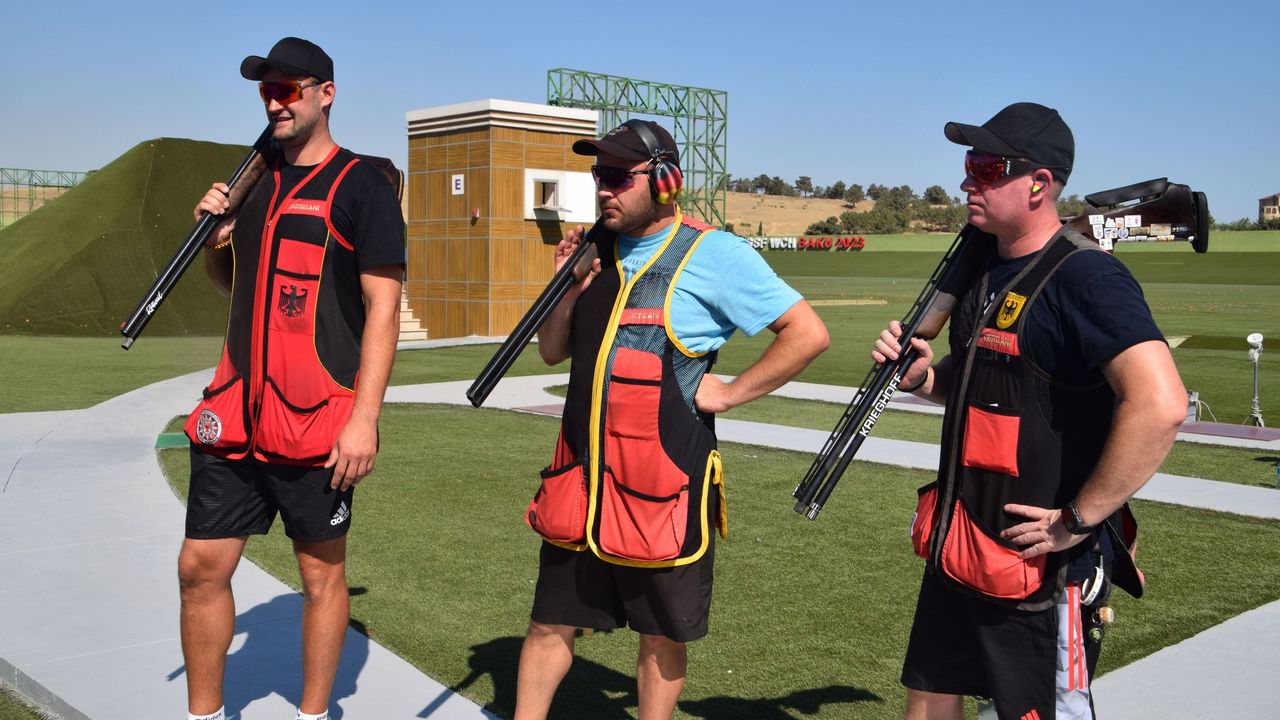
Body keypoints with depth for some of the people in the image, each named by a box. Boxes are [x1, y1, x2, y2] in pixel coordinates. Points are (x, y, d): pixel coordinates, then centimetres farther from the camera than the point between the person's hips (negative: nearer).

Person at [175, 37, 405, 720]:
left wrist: (364, 416, -17)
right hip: (234, 414, 6)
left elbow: (382, 306, -10)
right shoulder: (257, 180, 15)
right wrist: (214, 238, 3)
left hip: (316, 422, -6)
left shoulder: (361, 186, -5)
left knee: (322, 573, 6)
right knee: (201, 566, 7)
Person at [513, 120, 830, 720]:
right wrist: (568, 287, -2)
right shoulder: (596, 251, 10)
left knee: (661, 636, 11)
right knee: (550, 623, 13)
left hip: (662, 485, -5)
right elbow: (552, 352, 15)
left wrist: (729, 392, -11)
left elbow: (808, 334, -10)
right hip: (580, 474, 5)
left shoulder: (714, 254, -9)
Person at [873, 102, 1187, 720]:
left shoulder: (1083, 276, -19)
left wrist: (1078, 521, -23)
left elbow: (1160, 405, -30)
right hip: (959, 549, 8)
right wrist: (925, 378, 0)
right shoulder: (983, 263, 8)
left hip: (1042, 565, -8)